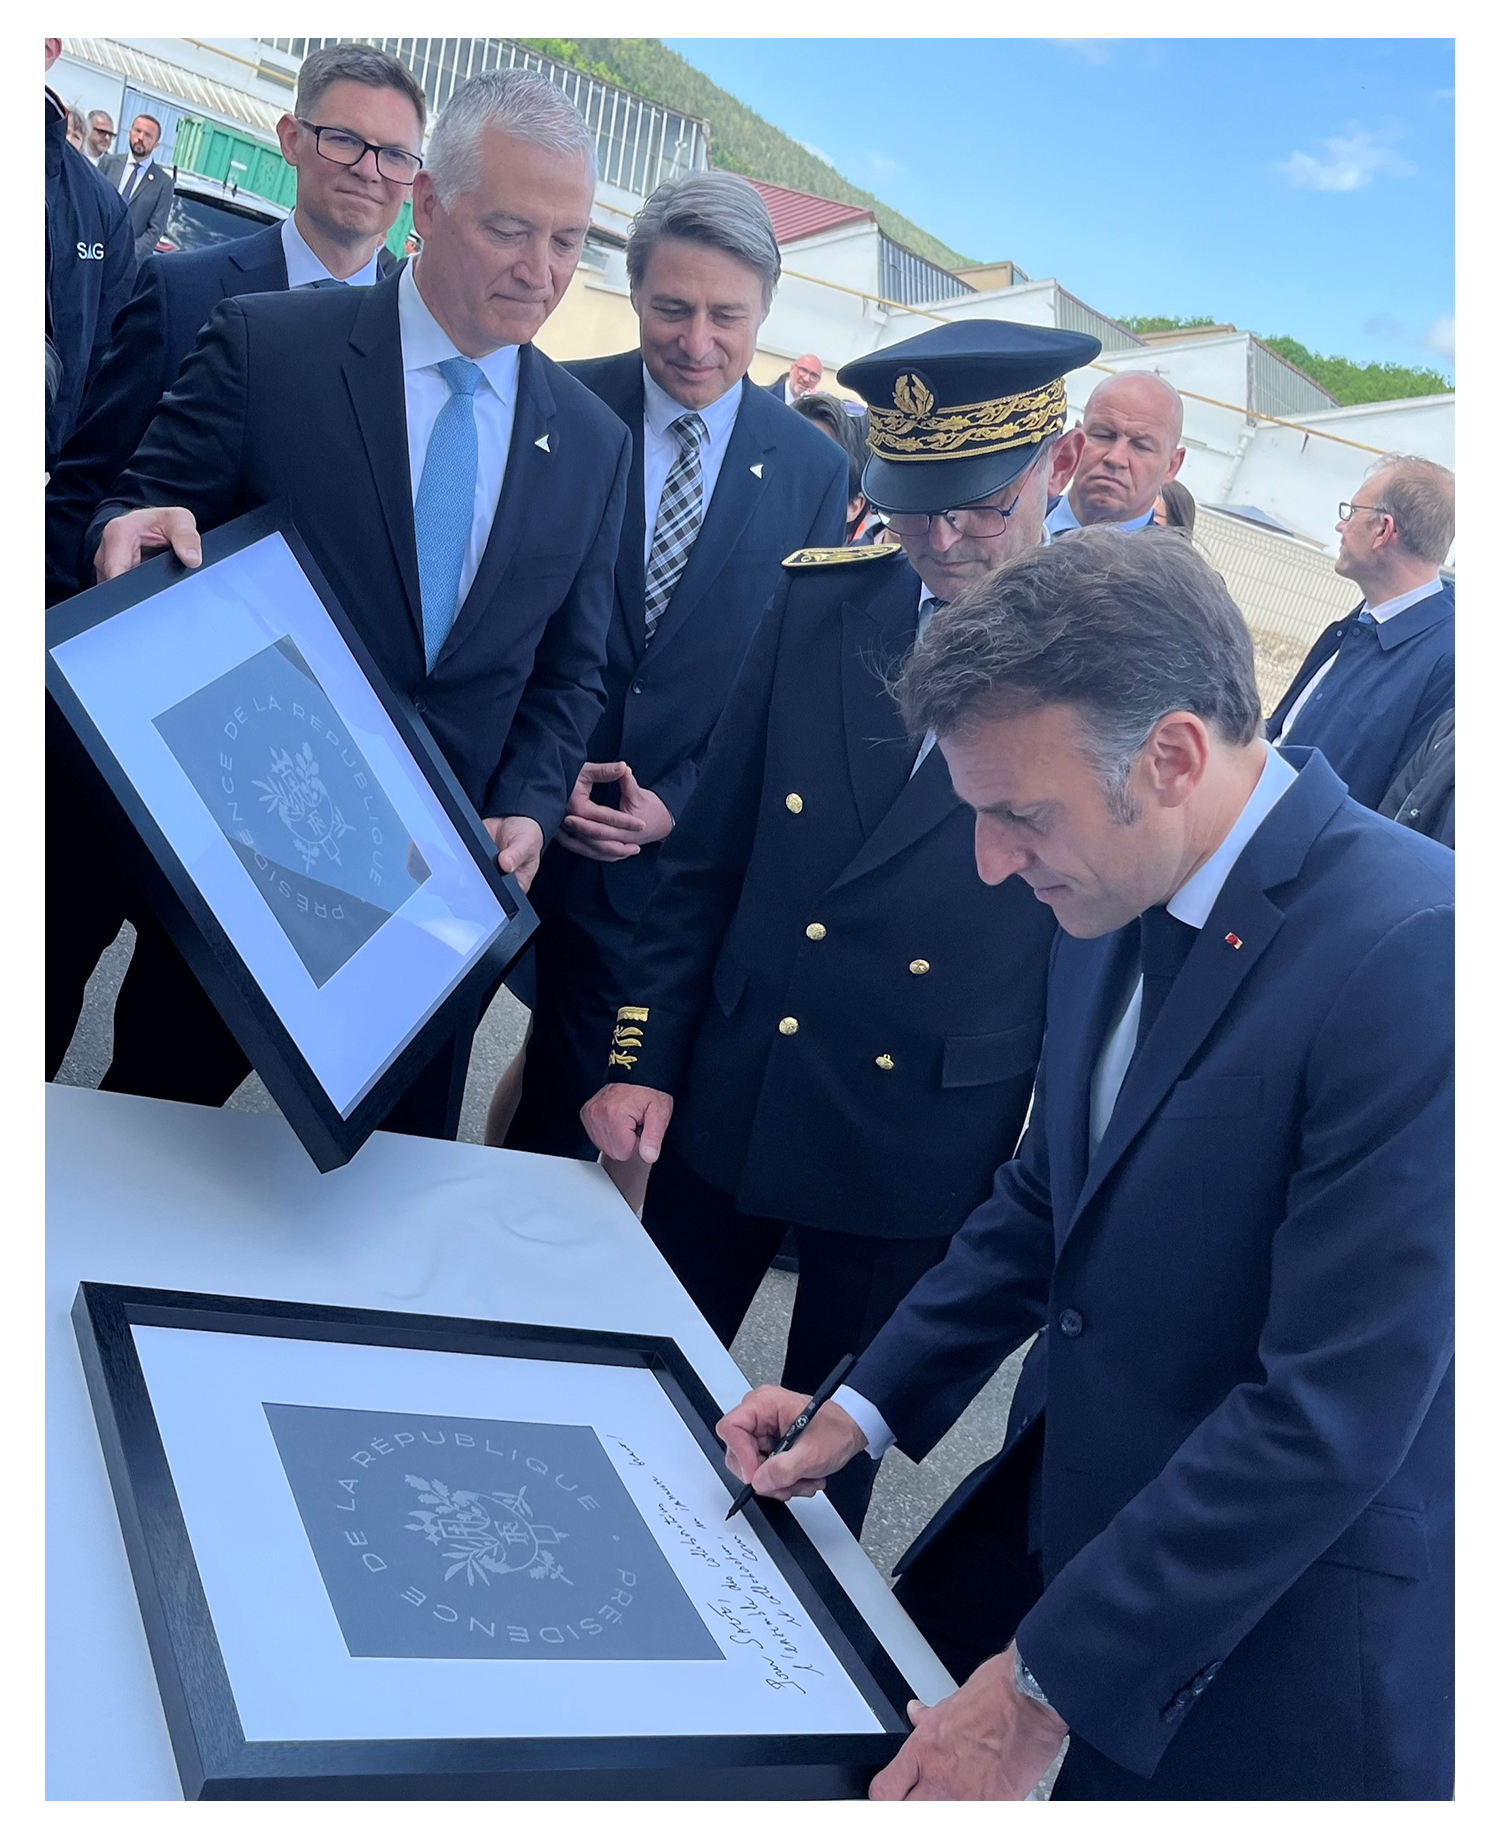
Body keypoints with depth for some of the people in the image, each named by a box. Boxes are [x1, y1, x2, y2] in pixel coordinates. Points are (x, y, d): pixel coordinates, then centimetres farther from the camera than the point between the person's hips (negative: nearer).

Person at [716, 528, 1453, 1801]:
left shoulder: (1413, 955, -28)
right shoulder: (1119, 908, -2)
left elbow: (1334, 1413, -28)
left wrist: (1048, 1688, -23)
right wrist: (865, 1410, 5)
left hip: (1273, 1640, -6)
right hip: (1079, 1505, 7)